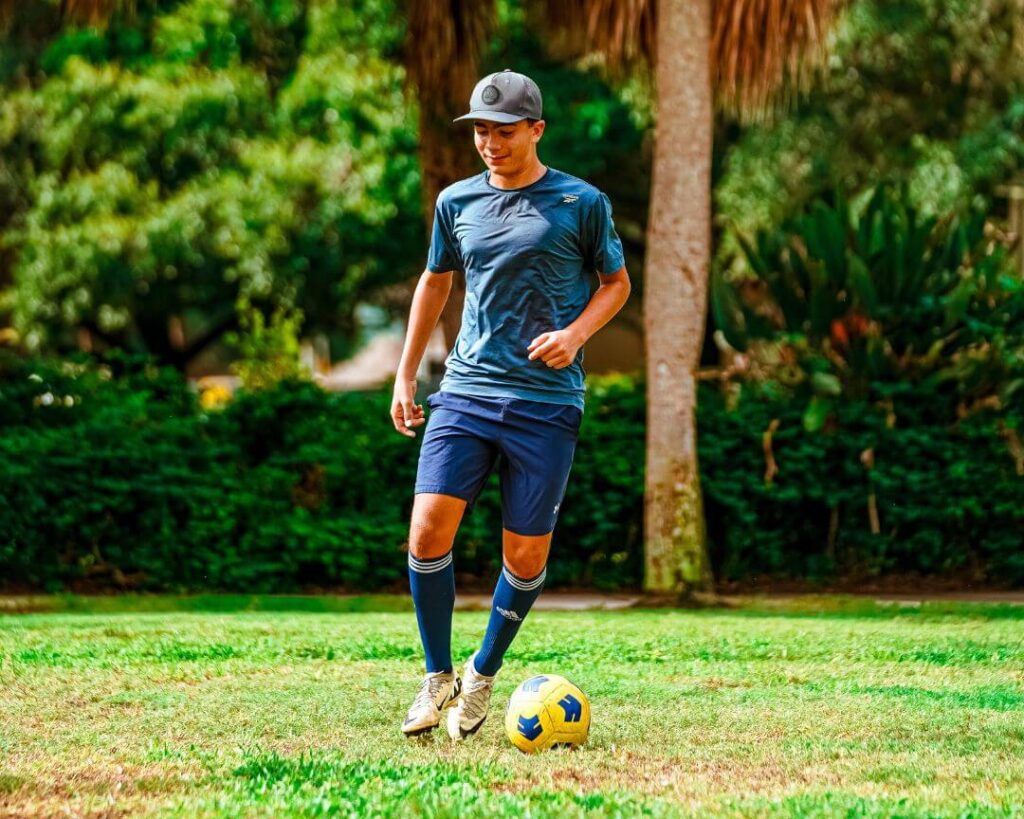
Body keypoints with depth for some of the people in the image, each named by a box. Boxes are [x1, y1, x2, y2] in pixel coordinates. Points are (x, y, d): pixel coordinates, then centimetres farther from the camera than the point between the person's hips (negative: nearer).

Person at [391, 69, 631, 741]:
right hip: (466, 391, 2)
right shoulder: (457, 202, 10)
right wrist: (406, 376, 22)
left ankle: (484, 676, 21)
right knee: (428, 532, -12)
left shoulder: (582, 203, 1)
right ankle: (438, 677, 5)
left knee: (527, 554, -1)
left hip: (547, 401, -2)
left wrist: (574, 334, -8)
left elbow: (616, 283, 11)